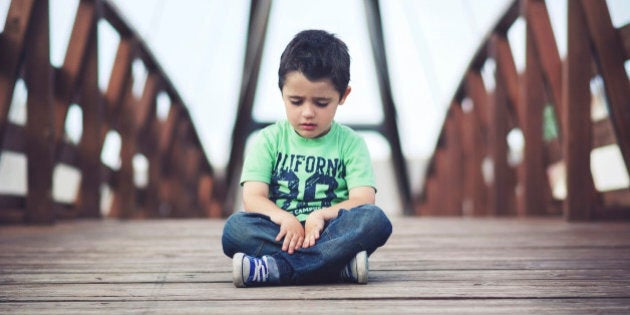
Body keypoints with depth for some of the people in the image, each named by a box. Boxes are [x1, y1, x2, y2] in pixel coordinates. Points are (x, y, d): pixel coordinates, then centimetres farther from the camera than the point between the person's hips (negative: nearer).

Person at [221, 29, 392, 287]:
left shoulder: (350, 143, 9)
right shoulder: (268, 140, 9)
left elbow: (363, 200, -4)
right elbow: (253, 198, -2)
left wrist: (321, 215, -23)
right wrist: (284, 218, -24)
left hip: (329, 233, 0)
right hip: (282, 234, 0)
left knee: (375, 220, -30)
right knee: (235, 227, -29)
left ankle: (274, 268, -33)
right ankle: (339, 265, -33)